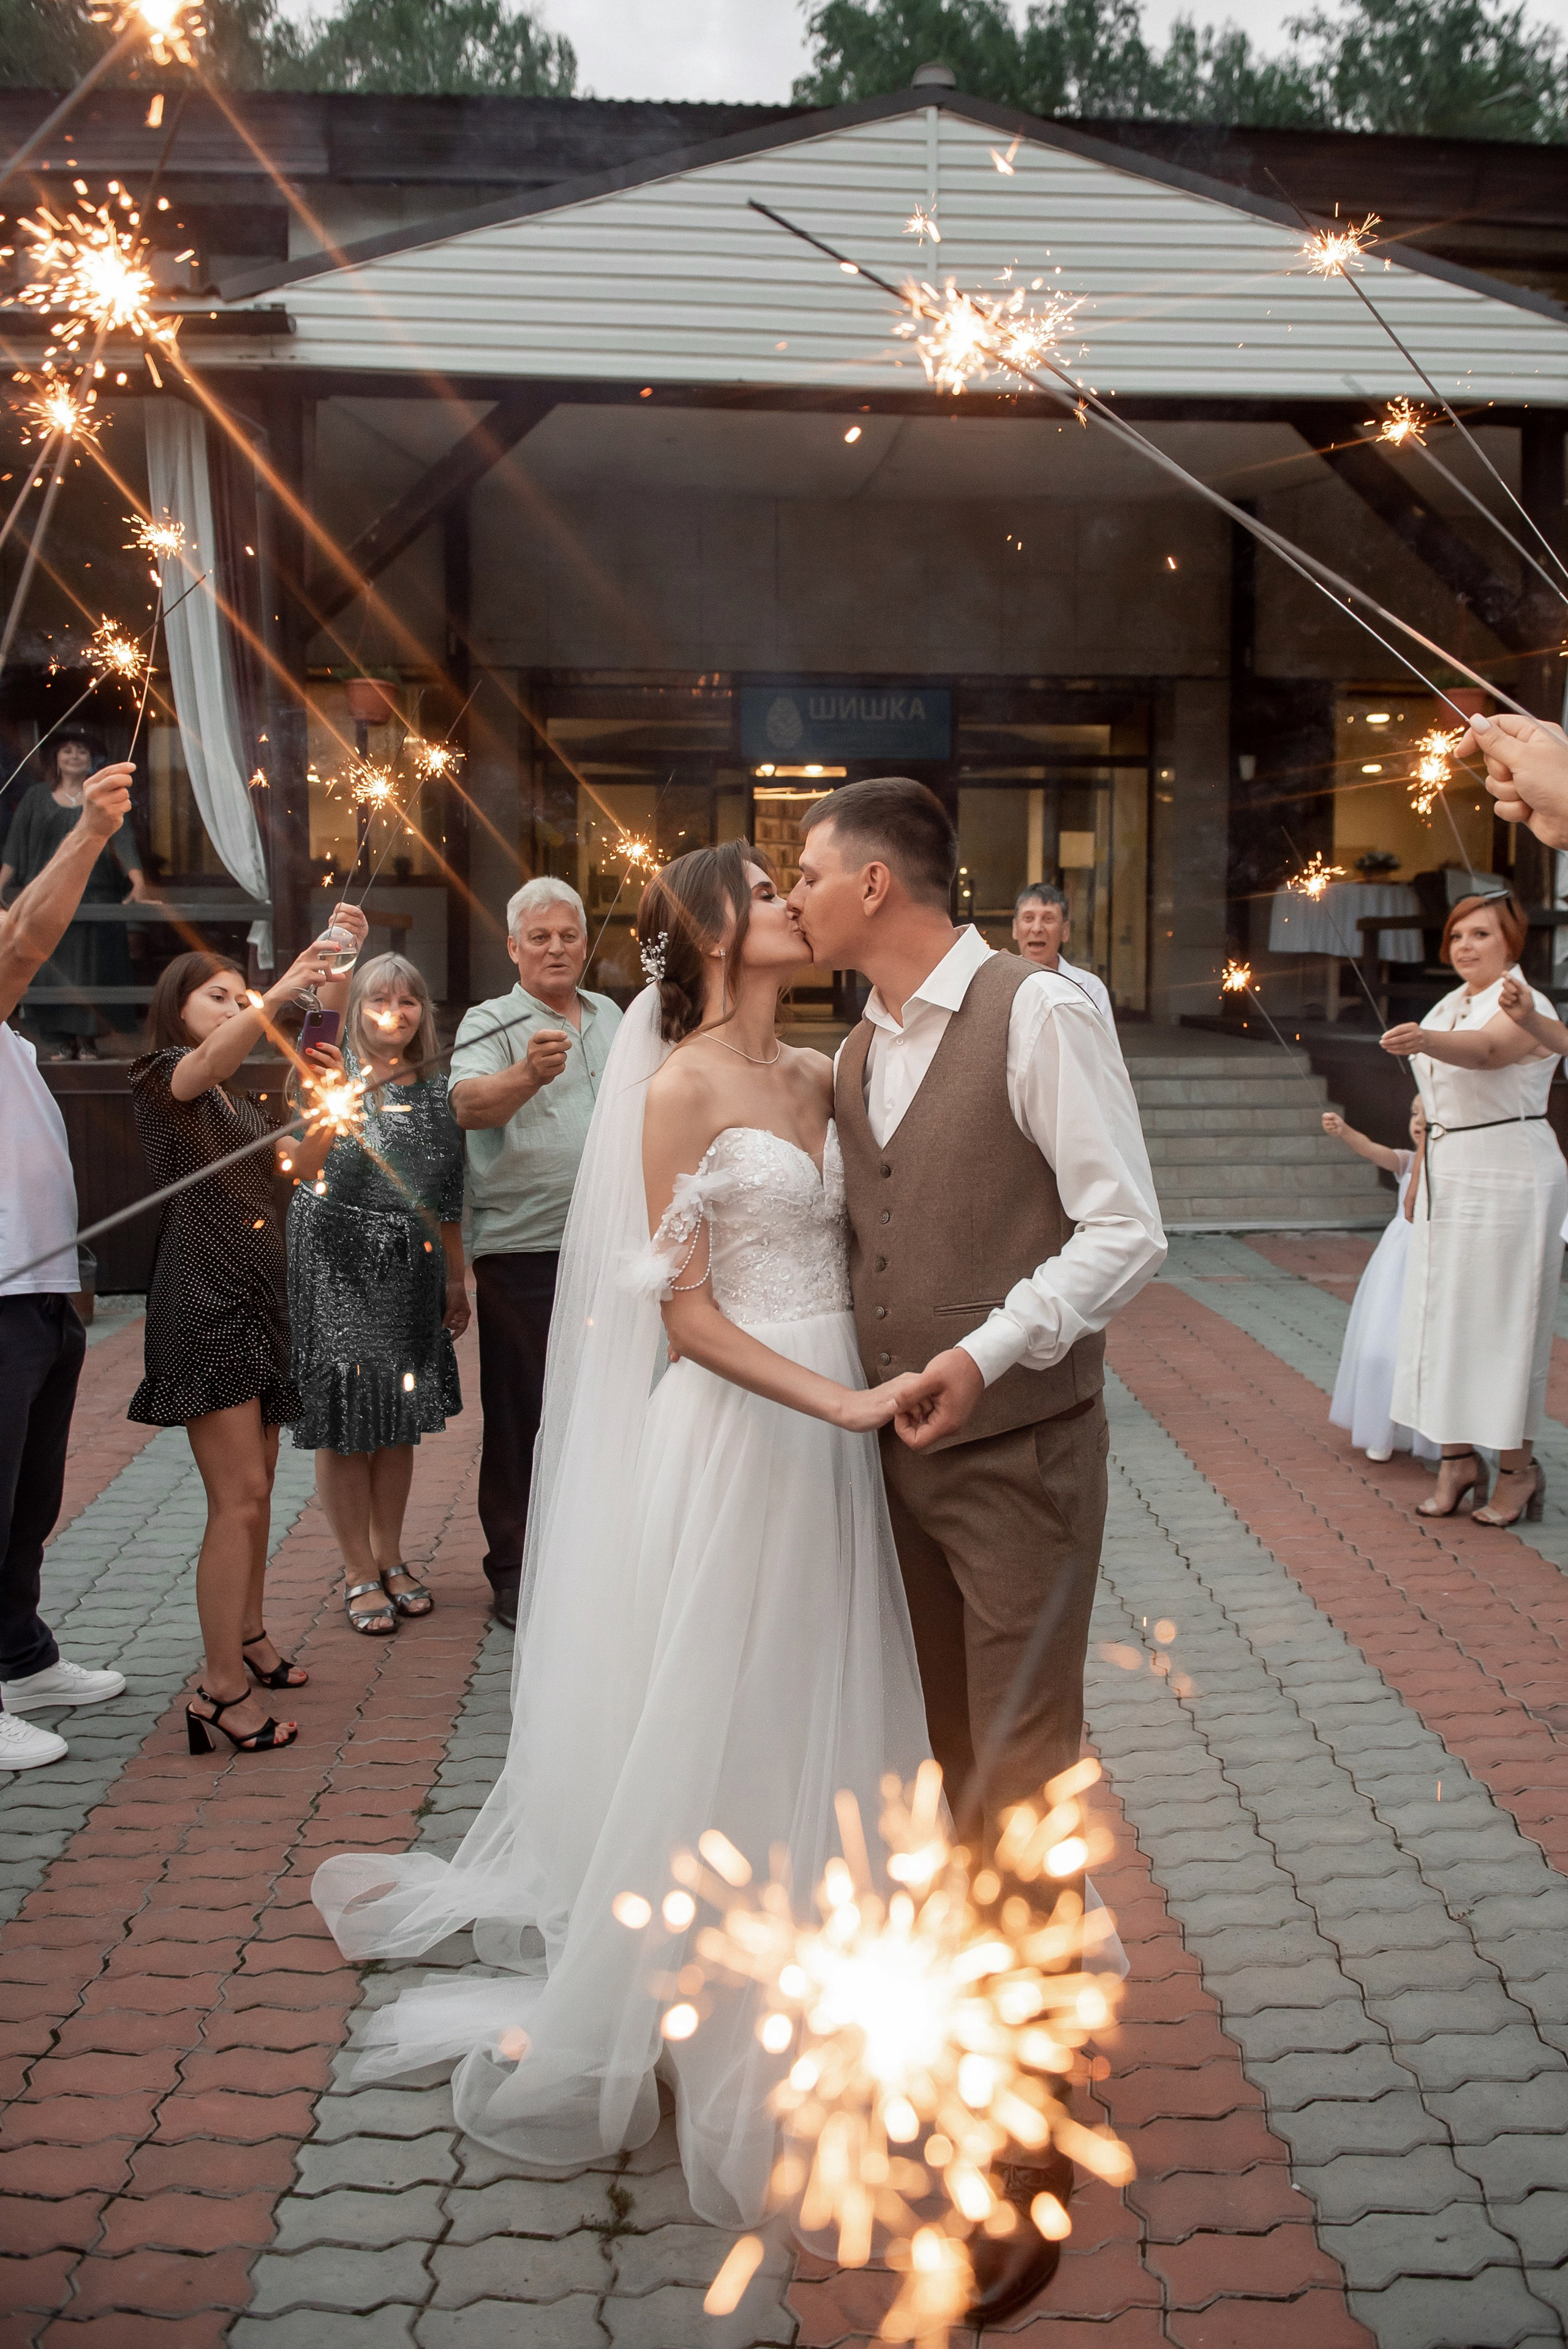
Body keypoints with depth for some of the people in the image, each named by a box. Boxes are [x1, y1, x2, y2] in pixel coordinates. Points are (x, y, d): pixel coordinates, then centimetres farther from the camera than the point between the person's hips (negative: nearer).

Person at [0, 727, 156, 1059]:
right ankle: (64, 1040, 2)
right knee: (52, 967, -3)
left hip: (95, 895, -1)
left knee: (91, 968, -6)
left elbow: (123, 841, -5)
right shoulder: (36, 797, 11)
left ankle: (87, 1039, -1)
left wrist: (139, 884, -20)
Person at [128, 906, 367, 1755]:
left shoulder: (247, 1093, 18)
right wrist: (278, 994, -42)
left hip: (260, 1298, 8)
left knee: (256, 1487, 13)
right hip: (203, 1299, -8)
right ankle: (222, 1689, -8)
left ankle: (248, 1638, 26)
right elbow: (210, 1060, -26)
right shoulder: (163, 1076, -3)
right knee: (239, 1496, -12)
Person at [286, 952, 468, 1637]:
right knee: (346, 1418, -1)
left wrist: (455, 1277, 12)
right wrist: (352, 1094, -27)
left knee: (399, 1420, 11)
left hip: (409, 1269, 4)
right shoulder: (335, 1073, -4)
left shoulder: (436, 1089, 9)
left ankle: (392, 1559, 24)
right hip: (337, 1265, -4)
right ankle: (361, 1574, 10)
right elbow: (301, 1170, -19)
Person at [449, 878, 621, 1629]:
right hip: (523, 1251, -5)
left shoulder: (609, 1017, 14)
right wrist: (529, 1074, -43)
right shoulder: (490, 1024, -5)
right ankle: (514, 1573, 13)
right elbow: (469, 1106, -25)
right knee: (520, 1413, 1)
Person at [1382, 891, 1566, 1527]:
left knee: (1501, 1319, -4)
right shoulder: (1448, 1007, 14)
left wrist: (1424, 1040, -54)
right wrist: (1420, 1178, 17)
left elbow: (1485, 1050, -34)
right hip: (1445, 1180, 8)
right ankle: (1458, 1460, 14)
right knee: (1440, 1315, 6)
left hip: (1507, 1180, -8)